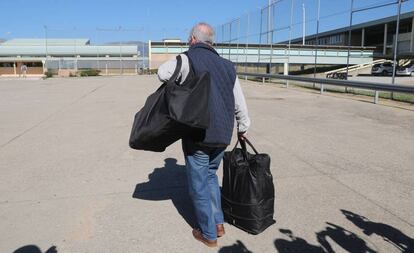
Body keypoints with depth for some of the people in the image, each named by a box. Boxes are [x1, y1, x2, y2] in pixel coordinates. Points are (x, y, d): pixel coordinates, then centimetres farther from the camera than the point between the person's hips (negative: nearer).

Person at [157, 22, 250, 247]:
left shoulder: (187, 59, -8)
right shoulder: (227, 65, 10)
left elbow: (162, 73, -2)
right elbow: (240, 102, 13)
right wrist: (243, 127, 26)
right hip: (223, 135, 6)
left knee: (199, 185, 8)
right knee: (210, 175, 25)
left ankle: (209, 234, 21)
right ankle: (218, 223, 28)